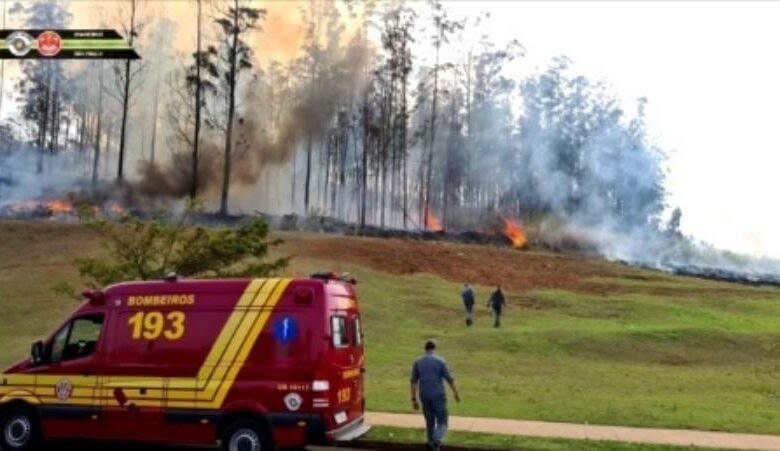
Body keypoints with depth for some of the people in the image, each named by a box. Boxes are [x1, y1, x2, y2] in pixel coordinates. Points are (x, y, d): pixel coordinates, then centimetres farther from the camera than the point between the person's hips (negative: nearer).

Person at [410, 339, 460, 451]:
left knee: (430, 422, 19)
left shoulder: (417, 362, 2)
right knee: (442, 423, 4)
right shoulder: (440, 361, -7)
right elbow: (450, 379, -4)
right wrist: (456, 393, 11)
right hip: (438, 396, -3)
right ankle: (436, 441, -23)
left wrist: (414, 400, 5)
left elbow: (413, 382, 1)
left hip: (424, 397, 3)